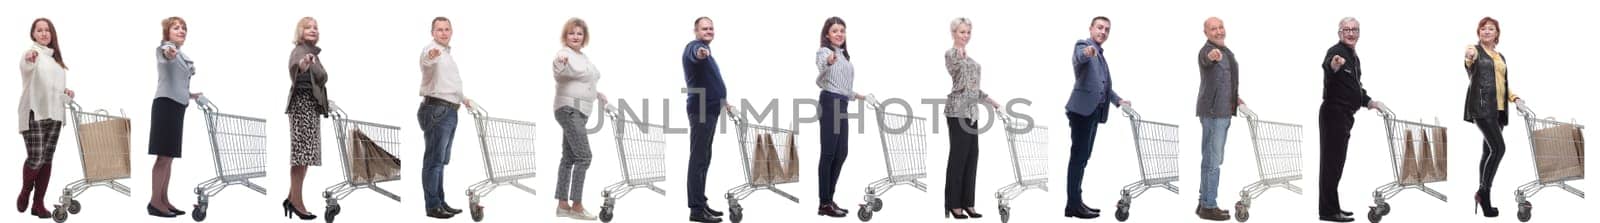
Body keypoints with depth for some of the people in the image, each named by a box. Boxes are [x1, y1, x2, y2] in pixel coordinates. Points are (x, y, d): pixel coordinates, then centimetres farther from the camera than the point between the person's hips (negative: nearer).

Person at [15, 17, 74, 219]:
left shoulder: (55, 57, 17)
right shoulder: (31, 53, -5)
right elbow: (27, 66, -31)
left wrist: (66, 92, 8)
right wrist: (30, 58, -55)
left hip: (53, 113, 6)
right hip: (34, 113, -6)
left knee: (47, 159, 4)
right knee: (35, 157, -11)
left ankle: (39, 204, 8)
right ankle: (25, 192, 16)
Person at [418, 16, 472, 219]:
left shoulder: (447, 54, 18)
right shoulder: (432, 50, -12)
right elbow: (427, 60, -39)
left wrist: (464, 98, 29)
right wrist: (430, 56, -60)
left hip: (449, 111, 10)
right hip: (437, 110, -10)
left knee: (441, 161, 14)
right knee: (434, 160, -8)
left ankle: (440, 203, 20)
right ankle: (432, 206, -6)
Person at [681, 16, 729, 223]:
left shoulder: (705, 50, 20)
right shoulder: (695, 46, -13)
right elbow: (694, 53, -40)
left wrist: (722, 100, 47)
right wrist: (700, 53, -64)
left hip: (708, 109, 10)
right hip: (701, 111, -10)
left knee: (703, 159, 16)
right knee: (699, 159, -10)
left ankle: (701, 203, 24)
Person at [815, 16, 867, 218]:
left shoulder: (843, 54, 18)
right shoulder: (824, 52, -9)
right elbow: (820, 81, -24)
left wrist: (854, 95, 42)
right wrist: (828, 64, -44)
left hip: (841, 104, 9)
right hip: (830, 103, -9)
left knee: (841, 152, 10)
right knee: (829, 153, -9)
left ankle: (829, 199, 17)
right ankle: (824, 203, -6)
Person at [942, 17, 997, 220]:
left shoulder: (967, 56, 17)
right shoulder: (951, 54, -10)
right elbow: (959, 83, -25)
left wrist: (988, 99, 25)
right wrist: (960, 57, -37)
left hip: (970, 110, 9)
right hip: (958, 111, -9)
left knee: (971, 157, 8)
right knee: (958, 157, -6)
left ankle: (966, 203, 13)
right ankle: (954, 205, 0)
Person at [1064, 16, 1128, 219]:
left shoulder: (1100, 54, 22)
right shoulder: (1083, 45, -5)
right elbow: (1080, 57, -31)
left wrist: (1118, 100, 22)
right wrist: (1087, 52, -53)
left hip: (1093, 111, 9)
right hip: (1082, 109, -9)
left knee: (1083, 157, 10)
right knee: (1079, 156, -10)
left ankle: (1076, 201, 14)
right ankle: (1073, 205, -11)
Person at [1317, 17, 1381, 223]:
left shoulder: (1354, 58, 15)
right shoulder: (1336, 51, -15)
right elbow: (1327, 65, -41)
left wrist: (1369, 102, 20)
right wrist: (1333, 65, -64)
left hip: (1345, 116, 10)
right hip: (1333, 114, -10)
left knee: (1336, 163, 16)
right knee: (1331, 162, -7)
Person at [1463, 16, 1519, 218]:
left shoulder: (1500, 57, 20)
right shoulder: (1476, 51, -1)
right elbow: (1470, 67, -24)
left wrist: (1514, 98, 9)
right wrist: (1469, 58, -47)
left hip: (1498, 109, 7)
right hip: (1482, 107, -7)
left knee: (1489, 151, 8)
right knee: (1498, 148, -18)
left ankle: (1482, 195, 12)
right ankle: (1483, 191, -12)